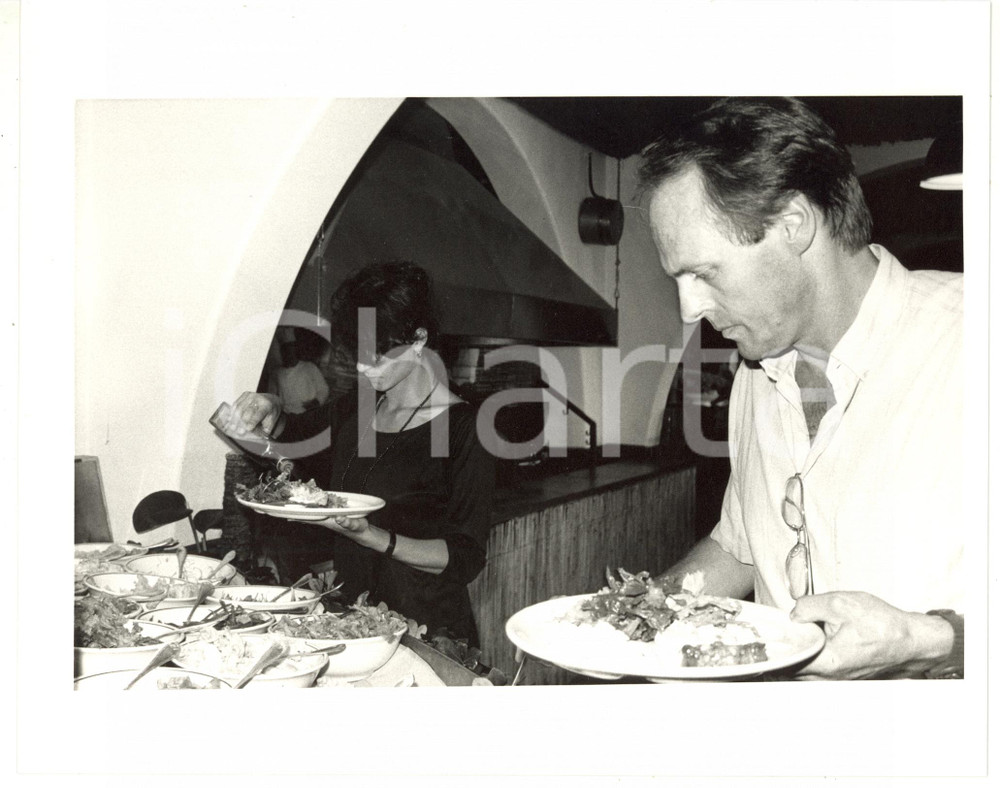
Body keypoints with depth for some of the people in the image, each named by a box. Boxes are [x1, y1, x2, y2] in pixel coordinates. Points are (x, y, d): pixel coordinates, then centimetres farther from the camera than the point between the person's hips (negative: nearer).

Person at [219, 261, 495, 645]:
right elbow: (289, 431, 28)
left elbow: (466, 559, -13)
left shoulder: (463, 428, -12)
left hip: (424, 633, -6)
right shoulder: (354, 409, 9)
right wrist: (268, 409, 5)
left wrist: (371, 536, -26)